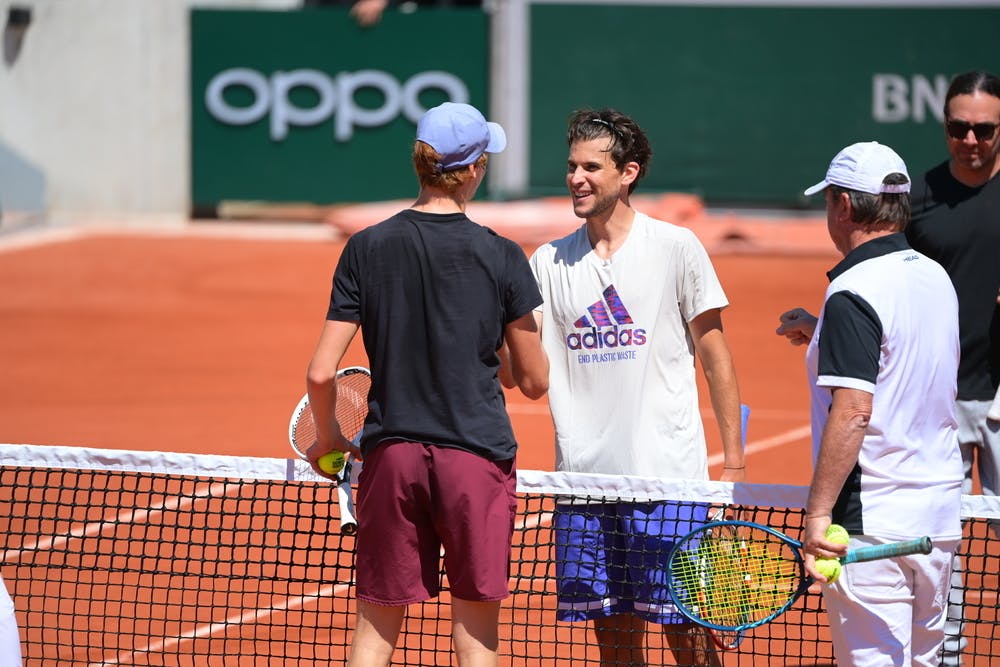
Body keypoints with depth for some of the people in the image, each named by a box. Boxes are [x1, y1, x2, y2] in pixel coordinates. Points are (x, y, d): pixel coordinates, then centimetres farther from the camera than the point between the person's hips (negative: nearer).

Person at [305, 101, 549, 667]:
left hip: (391, 455, 2)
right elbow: (535, 381, 1)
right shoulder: (501, 258, -6)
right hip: (477, 457, -2)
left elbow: (321, 373, -3)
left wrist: (328, 437, 16)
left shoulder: (366, 249, -1)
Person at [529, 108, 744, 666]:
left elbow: (716, 357, 2)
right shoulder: (549, 262, 8)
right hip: (584, 476, 3)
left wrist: (735, 463, -1)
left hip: (667, 476, -3)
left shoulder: (675, 248, -1)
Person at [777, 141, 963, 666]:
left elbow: (853, 412, -23)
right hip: (940, 515, 8)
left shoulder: (853, 293, -15)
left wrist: (818, 513, -22)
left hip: (872, 522, -8)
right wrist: (823, 335, 24)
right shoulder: (936, 278, 10)